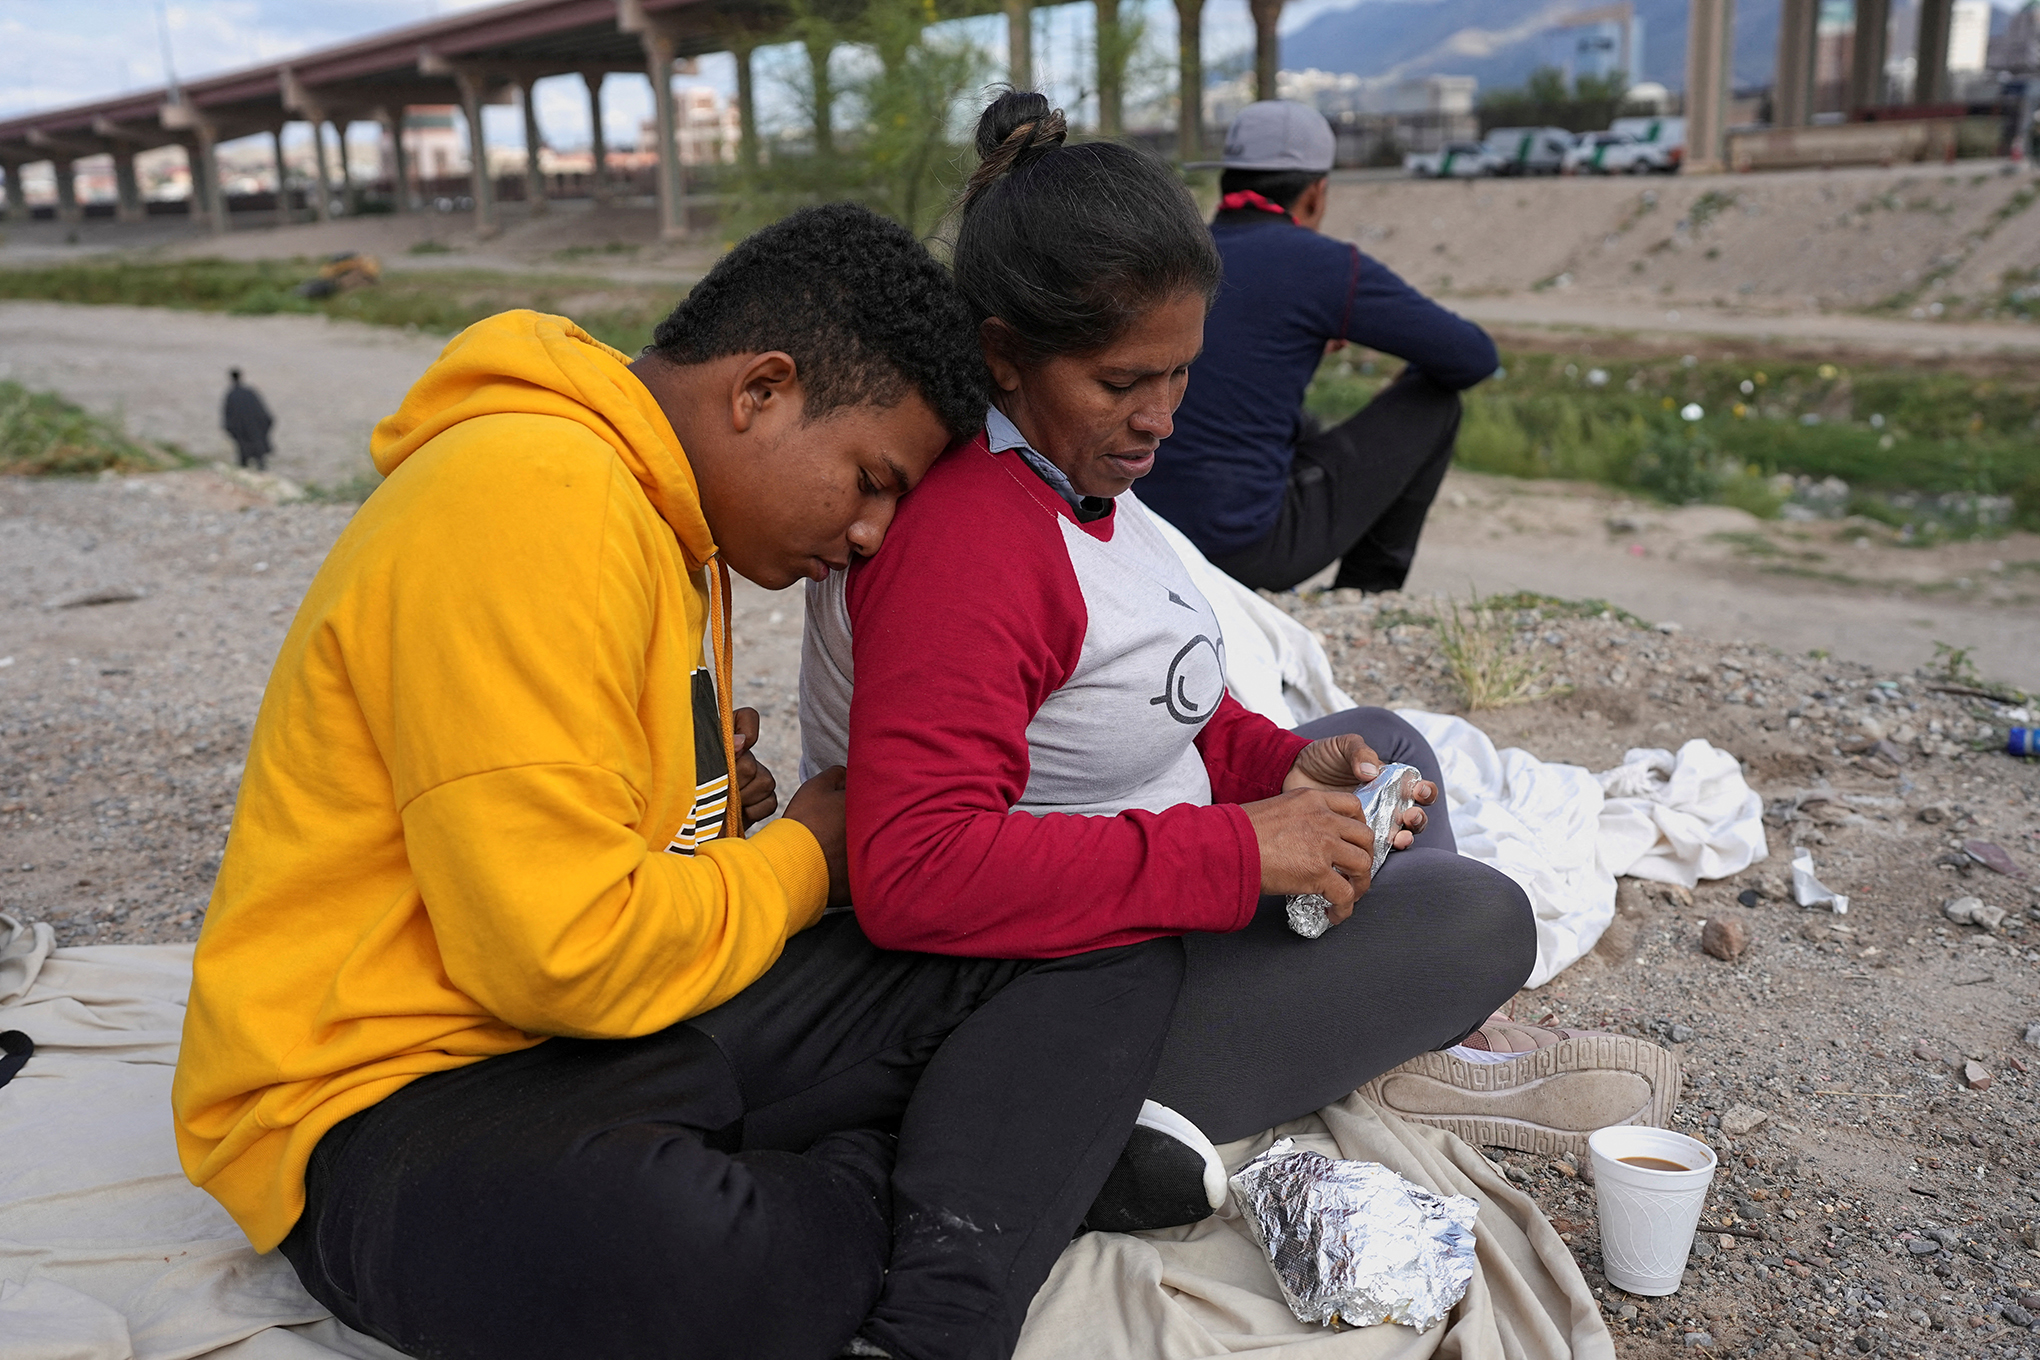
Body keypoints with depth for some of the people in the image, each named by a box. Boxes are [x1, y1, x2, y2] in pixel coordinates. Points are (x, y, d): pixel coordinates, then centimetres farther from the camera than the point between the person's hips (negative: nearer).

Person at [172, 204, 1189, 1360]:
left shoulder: (671, 520, 12)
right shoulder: (533, 499, -20)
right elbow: (564, 952, -25)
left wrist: (721, 811, 5)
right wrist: (799, 860, -7)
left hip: (641, 1012, 9)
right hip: (399, 1088, -9)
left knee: (1115, 947, -4)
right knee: (688, 1254, -44)